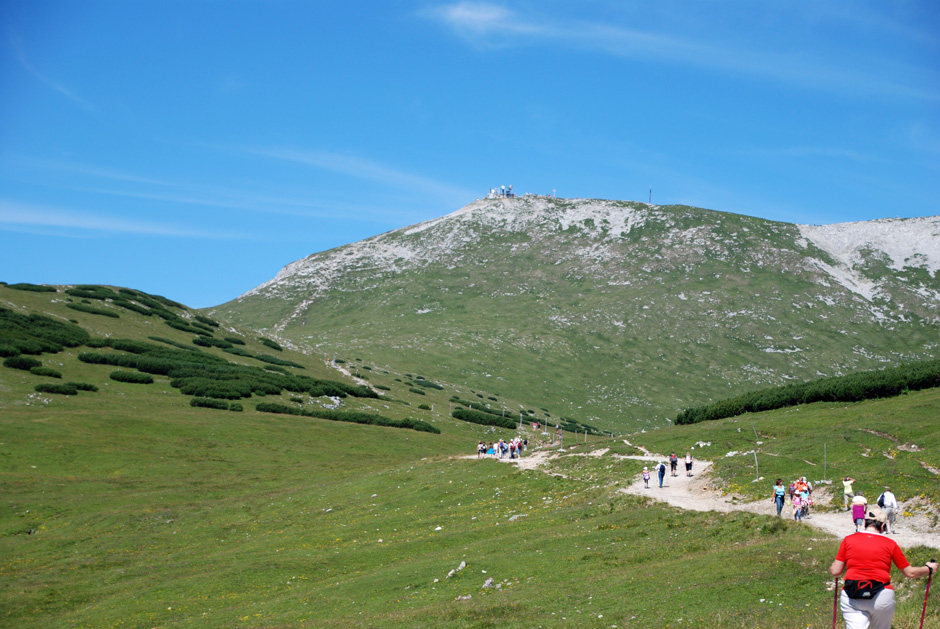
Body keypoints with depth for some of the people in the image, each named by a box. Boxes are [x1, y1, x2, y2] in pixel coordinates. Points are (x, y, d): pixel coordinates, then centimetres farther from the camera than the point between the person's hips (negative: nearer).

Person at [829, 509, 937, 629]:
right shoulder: (890, 544, 5)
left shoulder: (848, 540, 5)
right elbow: (910, 573, 13)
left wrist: (831, 568, 28)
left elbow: (835, 571, 4)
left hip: (850, 597, 0)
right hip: (882, 597, 0)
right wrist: (929, 569, 32)